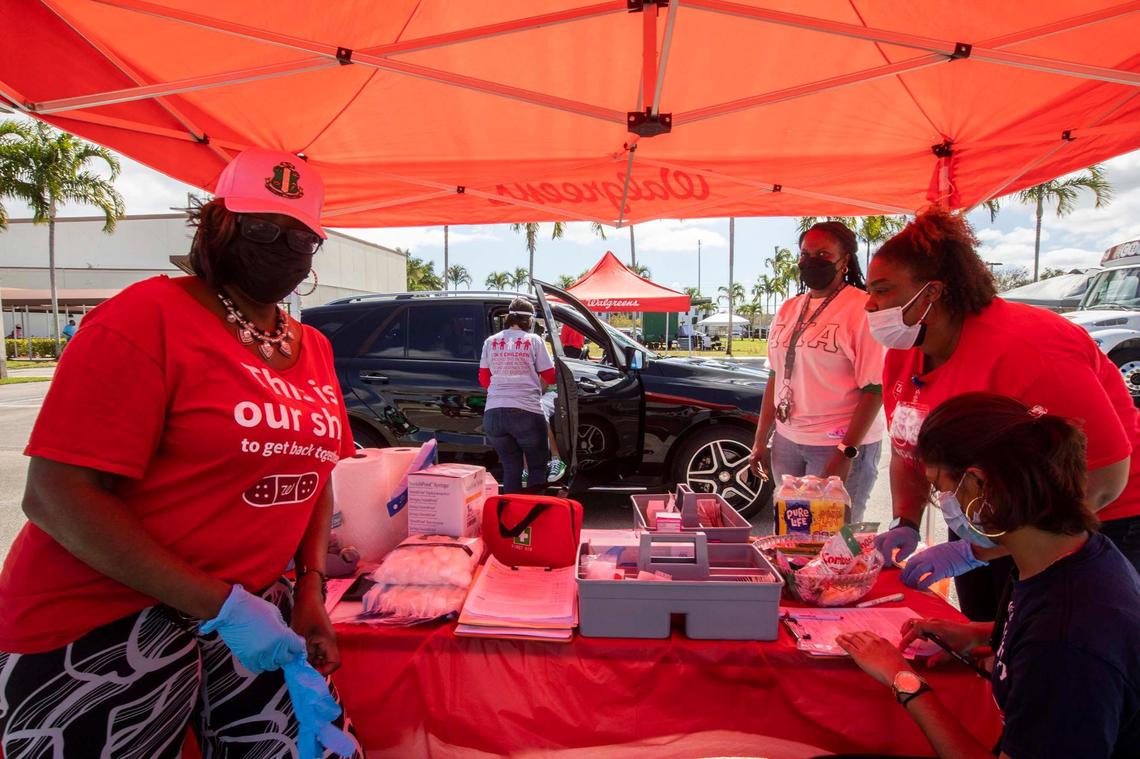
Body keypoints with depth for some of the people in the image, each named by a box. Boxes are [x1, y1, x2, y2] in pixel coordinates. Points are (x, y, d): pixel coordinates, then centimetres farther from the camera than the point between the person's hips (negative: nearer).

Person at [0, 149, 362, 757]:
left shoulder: (313, 349, 7)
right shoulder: (149, 317, -13)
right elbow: (56, 495, -18)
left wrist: (311, 590, 2)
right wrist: (221, 606, -21)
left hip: (254, 608, 6)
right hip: (106, 625, -5)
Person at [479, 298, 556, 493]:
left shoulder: (491, 341, 11)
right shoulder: (533, 340, 1)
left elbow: (484, 380, 17)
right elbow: (550, 377, 6)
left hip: (493, 413, 4)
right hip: (526, 413, -4)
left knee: (510, 469, 14)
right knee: (538, 467, 12)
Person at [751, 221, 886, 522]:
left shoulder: (863, 310, -9)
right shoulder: (789, 310, 11)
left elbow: (874, 389, -13)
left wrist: (847, 453, -18)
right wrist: (761, 440, 13)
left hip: (842, 444, -5)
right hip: (787, 441, 6)